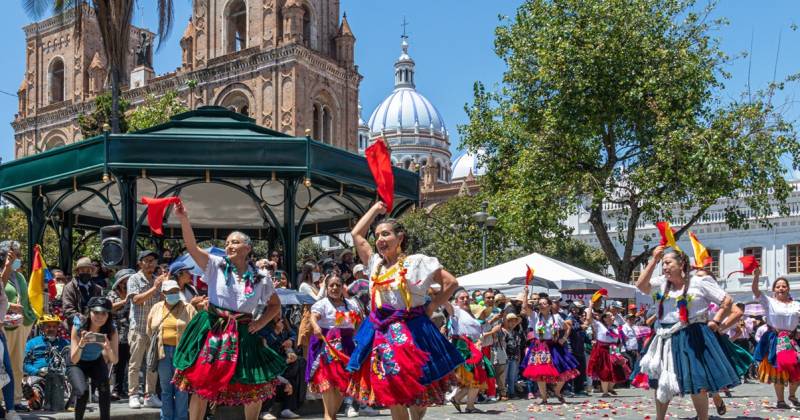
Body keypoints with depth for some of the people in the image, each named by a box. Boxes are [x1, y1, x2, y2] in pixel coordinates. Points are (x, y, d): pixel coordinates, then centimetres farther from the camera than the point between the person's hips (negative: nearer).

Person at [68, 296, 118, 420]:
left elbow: (114, 360, -24)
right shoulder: (79, 326, -26)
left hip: (96, 363, 2)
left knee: (104, 388, -27)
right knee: (83, 392, -27)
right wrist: (81, 344, -45)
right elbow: (74, 360, -26)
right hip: (77, 365, -2)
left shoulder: (111, 330, -21)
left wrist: (108, 348, -44)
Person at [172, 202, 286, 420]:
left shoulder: (261, 278, 4)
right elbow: (192, 247, -15)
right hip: (212, 332, -2)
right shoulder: (216, 265, -1)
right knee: (201, 385, -1)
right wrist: (184, 219, -28)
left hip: (243, 335, 2)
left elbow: (275, 305, 16)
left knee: (256, 390, 5)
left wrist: (260, 322, 0)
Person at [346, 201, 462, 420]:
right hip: (381, 333, 5)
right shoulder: (376, 264, 12)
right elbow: (356, 234, 19)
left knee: (416, 388, -5)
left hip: (409, 332, -5)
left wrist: (430, 307, -4)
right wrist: (375, 209, 24)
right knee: (390, 392, 4)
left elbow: (451, 283, -5)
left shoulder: (416, 262, -3)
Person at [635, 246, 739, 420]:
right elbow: (641, 285, -10)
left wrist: (715, 321, -8)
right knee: (660, 382, 9)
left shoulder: (699, 283, -3)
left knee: (697, 384, -2)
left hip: (692, 339, -4)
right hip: (667, 339, 5)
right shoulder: (662, 284, 7)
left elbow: (727, 301, 1)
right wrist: (654, 260, -9)